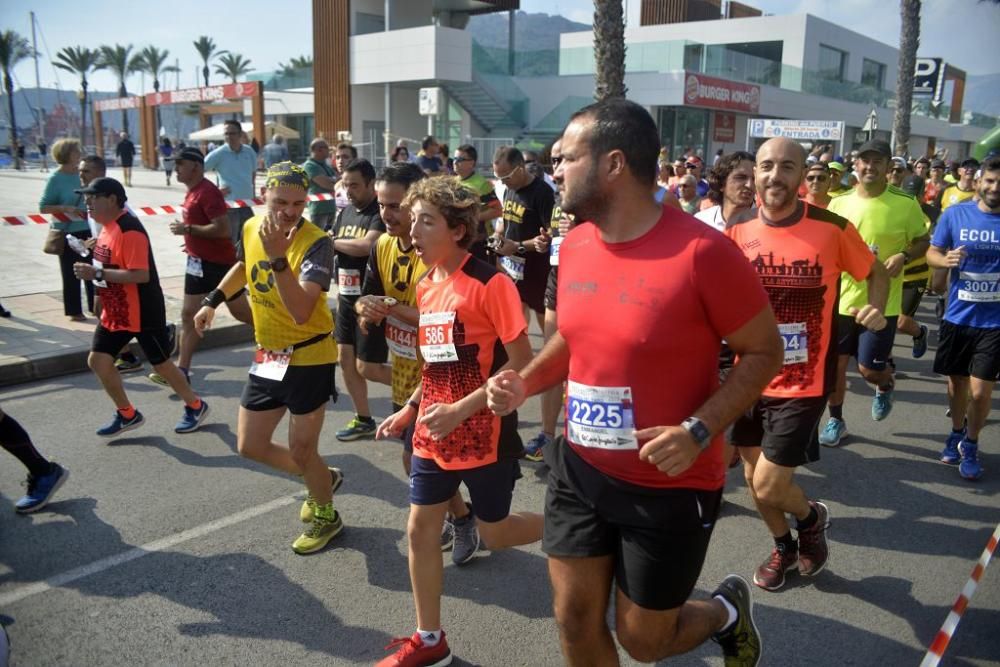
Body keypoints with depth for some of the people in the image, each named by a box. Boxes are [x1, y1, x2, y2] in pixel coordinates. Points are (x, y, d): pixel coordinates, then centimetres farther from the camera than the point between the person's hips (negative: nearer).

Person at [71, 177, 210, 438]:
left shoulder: (130, 230, -23)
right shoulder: (108, 226, 8)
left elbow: (140, 275, -30)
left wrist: (97, 274, -28)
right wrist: (92, 269, 7)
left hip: (143, 314, -9)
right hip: (115, 312, 9)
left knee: (161, 364, 4)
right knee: (98, 360, 6)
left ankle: (195, 406, 25)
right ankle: (127, 414, 21)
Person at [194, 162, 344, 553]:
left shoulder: (315, 242, -23)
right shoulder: (251, 228, -2)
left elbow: (301, 312, -35)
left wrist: (278, 258, -41)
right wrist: (213, 300, 20)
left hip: (308, 359, -7)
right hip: (267, 356, 7)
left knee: (300, 451, 4)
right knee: (250, 446, 14)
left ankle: (326, 516, 32)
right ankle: (323, 478, 37)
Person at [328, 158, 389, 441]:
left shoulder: (380, 214, -16)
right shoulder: (345, 213, 9)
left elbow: (367, 245, -32)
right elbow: (331, 249, 14)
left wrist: (333, 241, -17)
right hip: (346, 298, 8)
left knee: (367, 367, -3)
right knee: (346, 360, 11)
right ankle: (363, 420, 24)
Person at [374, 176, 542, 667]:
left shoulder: (490, 283, -17)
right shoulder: (426, 287, 6)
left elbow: (522, 363, -19)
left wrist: (460, 410, -24)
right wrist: (410, 410, 8)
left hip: (484, 437, -7)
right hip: (433, 436, 7)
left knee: (495, 533, 9)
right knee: (420, 529, 10)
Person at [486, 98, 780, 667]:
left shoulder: (702, 251, -21)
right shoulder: (574, 245, -1)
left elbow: (765, 352, -12)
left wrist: (699, 430, -25)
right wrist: (525, 383, -4)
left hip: (669, 486, -5)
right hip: (578, 469, 6)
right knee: (575, 620, 14)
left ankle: (728, 610, 44)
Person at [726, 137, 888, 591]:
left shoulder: (832, 229, -11)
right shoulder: (737, 234, -4)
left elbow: (875, 272, 6)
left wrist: (877, 309, -13)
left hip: (803, 384, -3)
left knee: (769, 487, -5)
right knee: (754, 478, 17)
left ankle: (812, 518, 32)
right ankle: (784, 547, 46)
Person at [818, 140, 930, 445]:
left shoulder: (906, 203, -8)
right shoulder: (838, 203, 0)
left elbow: (923, 242, 2)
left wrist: (904, 256, -17)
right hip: (841, 300, 3)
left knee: (869, 368, 0)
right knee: (835, 364, 8)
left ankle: (885, 387, 37)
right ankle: (836, 421, 27)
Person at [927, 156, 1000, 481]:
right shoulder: (955, 214, -4)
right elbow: (931, 253, 4)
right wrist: (946, 260, -18)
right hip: (958, 316, 2)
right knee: (956, 381, 16)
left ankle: (970, 446, 22)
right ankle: (956, 433, 40)